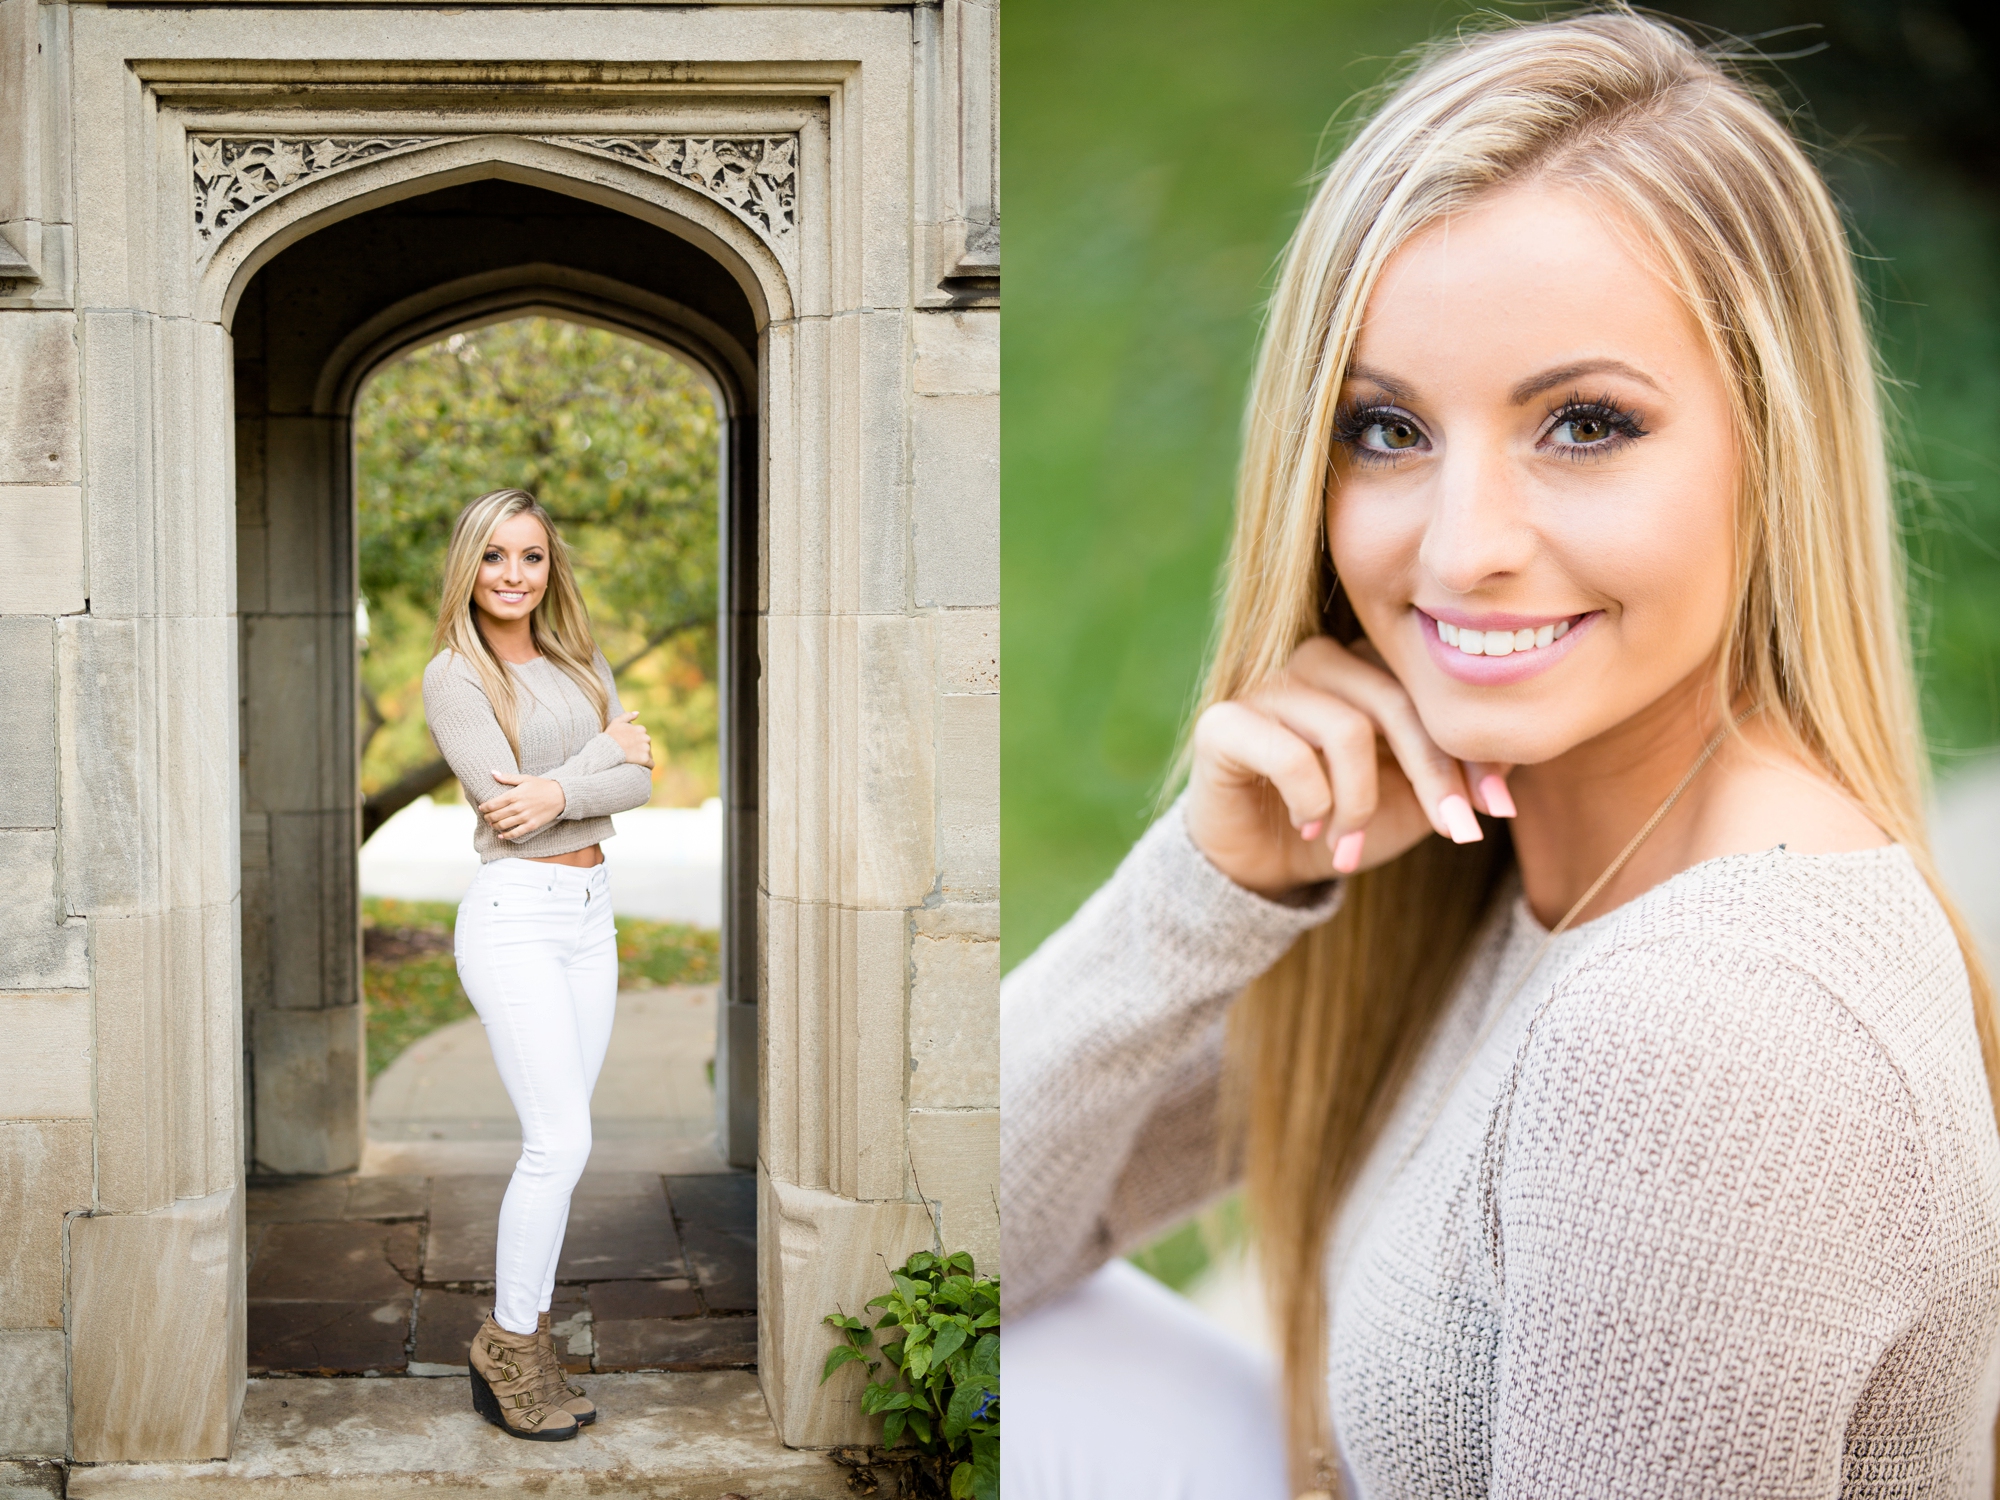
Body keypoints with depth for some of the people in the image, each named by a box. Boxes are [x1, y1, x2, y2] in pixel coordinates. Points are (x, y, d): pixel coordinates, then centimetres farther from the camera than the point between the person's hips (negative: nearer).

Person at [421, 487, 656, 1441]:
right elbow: (507, 807, -15)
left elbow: (640, 780, 1)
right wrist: (607, 749, -6)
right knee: (561, 1141, -9)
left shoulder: (579, 664, 13)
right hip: (514, 913, -6)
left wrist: (559, 792, -16)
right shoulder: (452, 676, -5)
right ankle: (509, 1345, 7)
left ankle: (522, 1348, 16)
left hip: (590, 910, 6)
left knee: (556, 1140, 7)